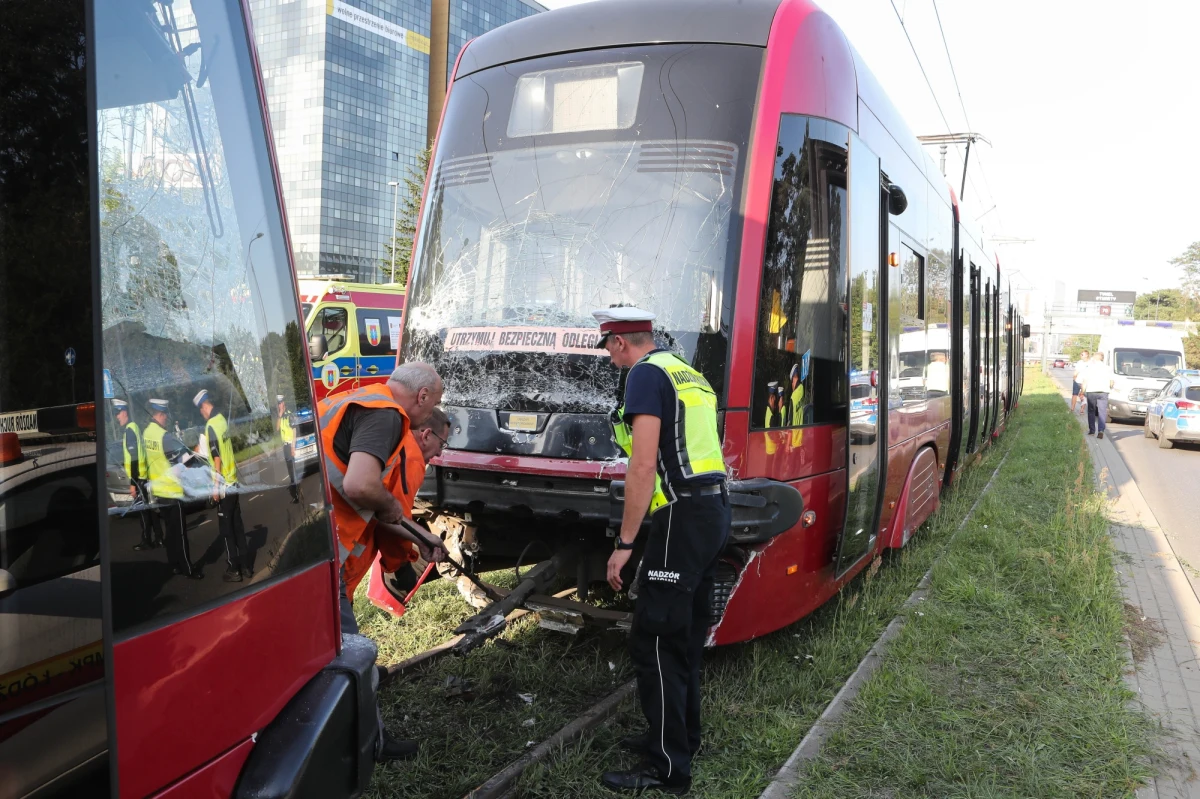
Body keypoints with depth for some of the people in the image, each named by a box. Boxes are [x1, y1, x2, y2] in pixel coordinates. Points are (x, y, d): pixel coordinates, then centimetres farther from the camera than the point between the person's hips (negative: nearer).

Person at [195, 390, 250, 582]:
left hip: (223, 485, -8)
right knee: (237, 525, 12)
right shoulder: (222, 420, 9)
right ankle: (245, 566, 17)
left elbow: (217, 458, -18)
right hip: (234, 481, 8)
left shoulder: (210, 426, -15)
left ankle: (233, 569, 4)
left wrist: (215, 487, -14)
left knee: (227, 528, 0)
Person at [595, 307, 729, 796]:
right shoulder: (690, 375, 19)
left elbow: (644, 466, -18)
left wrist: (624, 544, -16)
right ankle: (679, 736, 31)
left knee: (655, 640, -4)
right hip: (714, 511, 10)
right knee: (685, 634, 19)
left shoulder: (646, 375, -9)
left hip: (682, 517, -10)